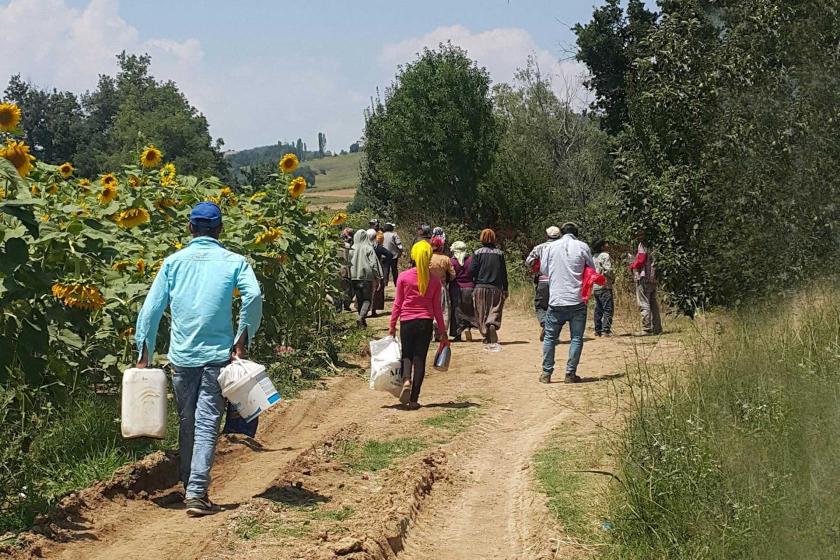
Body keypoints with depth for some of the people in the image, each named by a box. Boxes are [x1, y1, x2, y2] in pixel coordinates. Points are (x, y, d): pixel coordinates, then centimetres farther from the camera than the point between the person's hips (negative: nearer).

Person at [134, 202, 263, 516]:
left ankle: (190, 488, 24)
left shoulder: (173, 262, 8)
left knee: (187, 424, 15)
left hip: (181, 355, 2)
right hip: (217, 354, -2)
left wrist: (145, 353, 8)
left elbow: (151, 308, 3)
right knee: (207, 425, -4)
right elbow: (253, 296, -14)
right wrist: (243, 340, -8)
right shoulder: (233, 261, 3)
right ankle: (196, 492, -15)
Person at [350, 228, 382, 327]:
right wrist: (377, 278, -3)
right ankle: (361, 317, -20)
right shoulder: (369, 248, -7)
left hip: (354, 277, 3)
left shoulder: (352, 248, 1)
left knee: (359, 299, 15)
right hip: (367, 276, -3)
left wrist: (349, 276, 15)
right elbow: (373, 264, -9)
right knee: (367, 299, 1)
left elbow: (348, 263, 5)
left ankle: (362, 320, 18)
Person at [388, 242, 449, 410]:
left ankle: (406, 380, -18)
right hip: (426, 323, 1)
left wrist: (392, 325, 10)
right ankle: (413, 399, 3)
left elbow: (397, 303, 1)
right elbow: (437, 308, 3)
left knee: (407, 355, 14)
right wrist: (443, 332, 11)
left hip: (407, 322, 0)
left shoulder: (403, 277, -3)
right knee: (420, 359, 5)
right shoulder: (434, 281, 0)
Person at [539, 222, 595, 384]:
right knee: (576, 338, 6)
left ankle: (546, 373, 10)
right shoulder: (583, 247, -1)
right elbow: (592, 270, 6)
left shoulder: (551, 247, 2)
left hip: (556, 300, 1)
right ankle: (570, 374, 4)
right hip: (577, 300, -1)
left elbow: (543, 269, 8)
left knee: (550, 337, 11)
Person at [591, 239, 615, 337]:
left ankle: (598, 330, 12)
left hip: (595, 287, 8)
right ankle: (606, 330, -13)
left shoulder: (594, 257, 15)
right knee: (608, 309, -7)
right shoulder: (605, 256, -10)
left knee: (598, 309, 11)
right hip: (604, 286, -8)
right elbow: (608, 270, -18)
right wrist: (613, 277, -2)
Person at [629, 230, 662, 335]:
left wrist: (632, 266, 4)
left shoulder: (642, 246, -4)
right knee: (653, 304, 11)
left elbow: (640, 260, -13)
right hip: (653, 280, 8)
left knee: (644, 304, -9)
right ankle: (657, 328, 13)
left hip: (643, 278, -8)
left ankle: (646, 329, -14)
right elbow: (653, 262, 17)